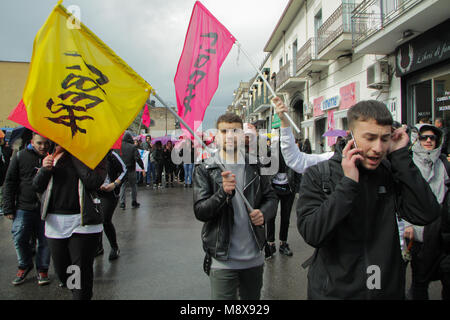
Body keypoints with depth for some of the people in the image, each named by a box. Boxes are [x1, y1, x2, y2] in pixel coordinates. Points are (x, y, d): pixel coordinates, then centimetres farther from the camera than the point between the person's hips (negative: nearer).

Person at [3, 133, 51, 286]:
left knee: (45, 241, 6)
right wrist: (8, 208, -1)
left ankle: (42, 269, 24)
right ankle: (25, 266, 30)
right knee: (19, 239, 5)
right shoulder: (21, 156, 0)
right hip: (23, 208, 0)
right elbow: (9, 183, 3)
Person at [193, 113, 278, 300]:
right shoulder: (204, 170, -5)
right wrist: (223, 192, -28)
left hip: (254, 256, 4)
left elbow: (271, 198, 9)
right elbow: (200, 211, -11)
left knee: (252, 297, 22)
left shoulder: (255, 167, 2)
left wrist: (264, 213, -12)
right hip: (222, 259, -3)